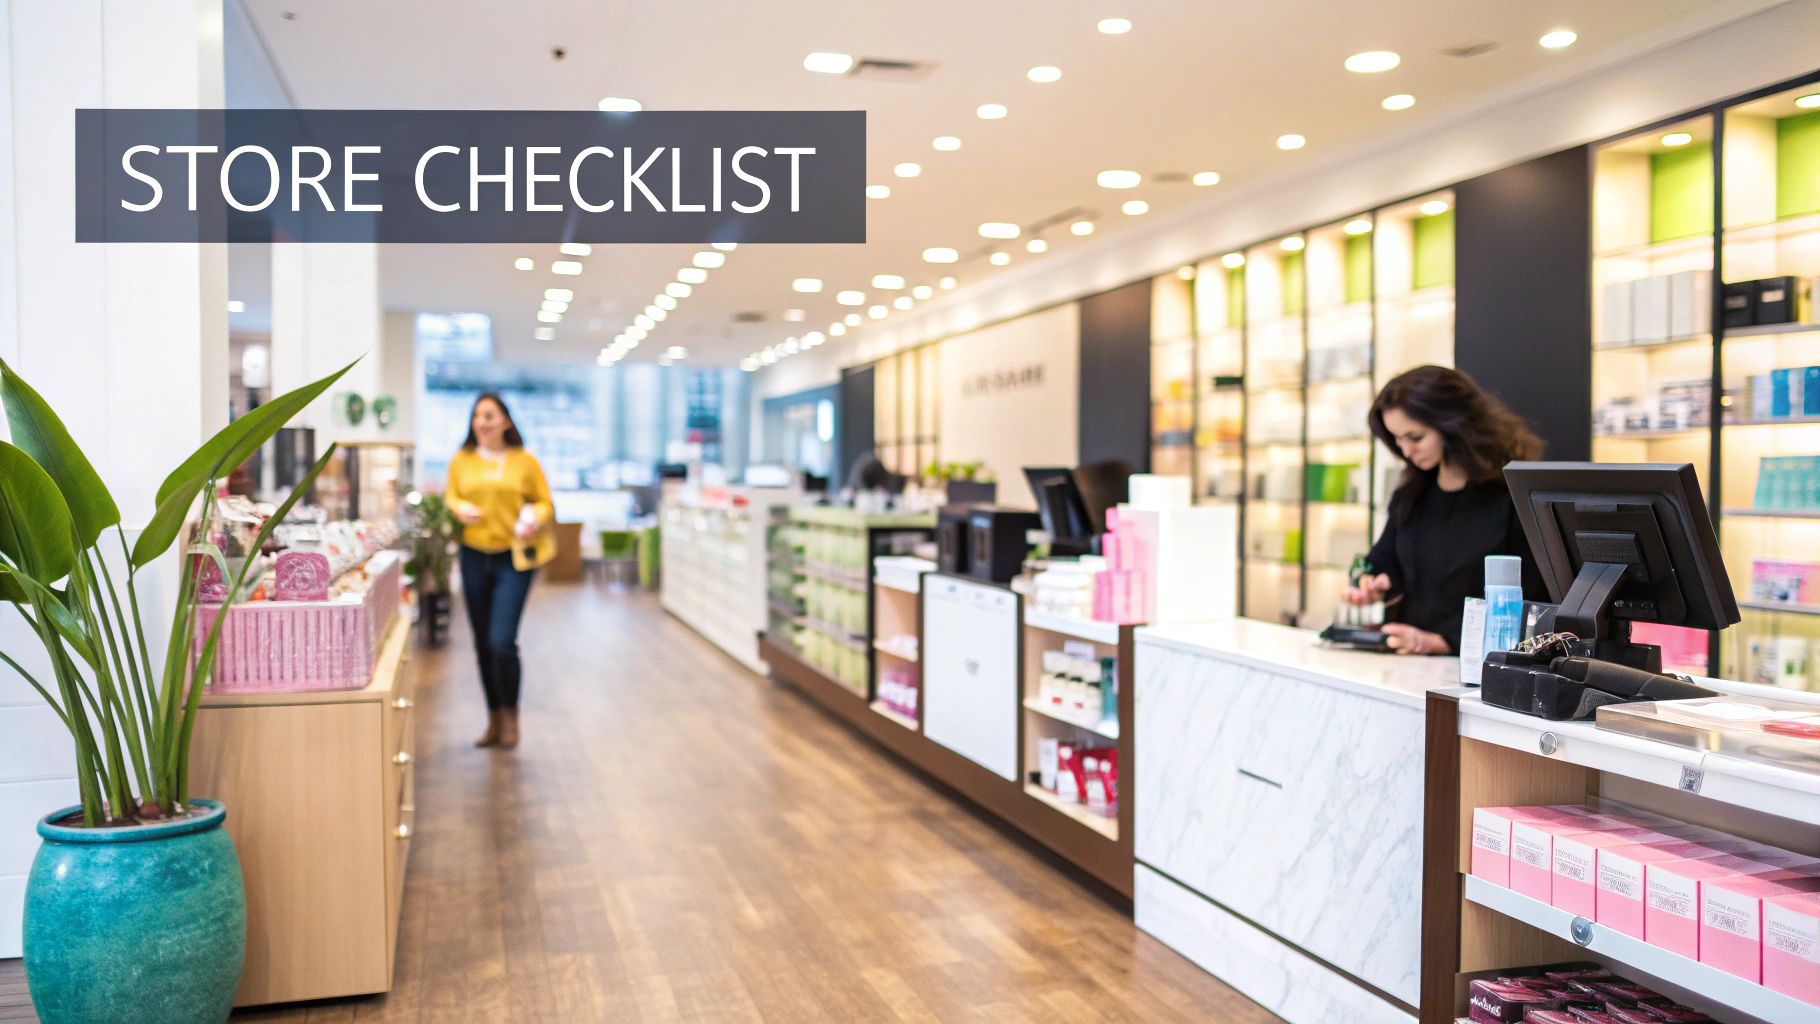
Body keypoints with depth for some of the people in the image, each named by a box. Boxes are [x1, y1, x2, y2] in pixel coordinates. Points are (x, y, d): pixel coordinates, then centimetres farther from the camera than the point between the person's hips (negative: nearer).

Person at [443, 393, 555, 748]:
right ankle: (494, 720, 26)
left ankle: (510, 714, 11)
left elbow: (545, 503, 4)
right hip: (474, 556, 4)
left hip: (513, 558, -3)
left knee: (502, 642, -12)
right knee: (483, 644, 11)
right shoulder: (461, 461, 6)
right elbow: (450, 497, 13)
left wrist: (535, 518, -17)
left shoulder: (525, 461, 0)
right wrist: (460, 509, -10)